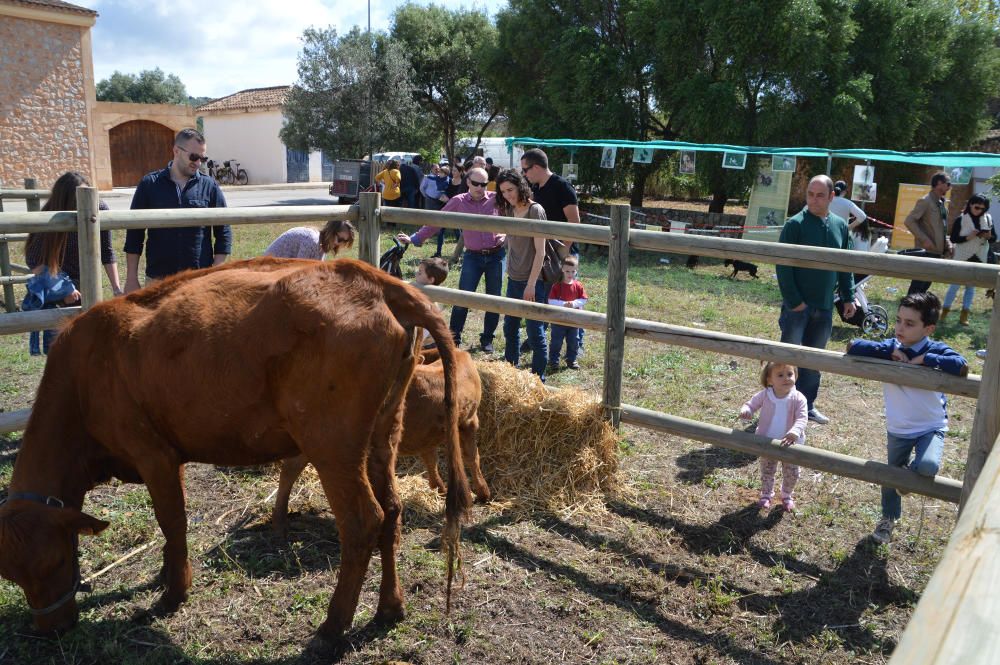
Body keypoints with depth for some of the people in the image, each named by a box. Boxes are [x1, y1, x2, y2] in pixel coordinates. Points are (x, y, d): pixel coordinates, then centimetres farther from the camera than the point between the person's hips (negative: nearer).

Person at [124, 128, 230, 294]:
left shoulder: (209, 186, 2)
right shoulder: (149, 184, 3)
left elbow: (224, 232, 4)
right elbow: (134, 233, 6)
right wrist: (131, 279, 2)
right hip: (158, 280, 0)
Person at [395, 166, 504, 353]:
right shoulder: (458, 202, -1)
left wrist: (506, 234, -9)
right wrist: (414, 238, -3)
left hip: (496, 255, 1)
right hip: (473, 256, 0)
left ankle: (487, 339, 21)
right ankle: (453, 338, 8)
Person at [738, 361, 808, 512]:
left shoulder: (798, 398, -21)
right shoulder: (764, 395, -17)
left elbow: (802, 419, -27)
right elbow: (750, 404, -4)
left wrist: (794, 433, -45)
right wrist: (745, 411, -28)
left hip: (789, 444, -1)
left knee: (792, 474, 14)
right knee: (767, 472, 18)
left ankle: (786, 496, 42)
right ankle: (766, 495, 43)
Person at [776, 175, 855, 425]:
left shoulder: (840, 226, 7)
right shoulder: (795, 224, -10)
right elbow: (783, 266, -13)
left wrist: (848, 297, 10)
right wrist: (793, 300, -17)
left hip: (824, 307, 5)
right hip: (797, 306, -5)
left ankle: (807, 405, 25)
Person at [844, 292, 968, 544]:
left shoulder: (936, 350, -16)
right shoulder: (891, 347, -9)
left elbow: (961, 366, -36)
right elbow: (853, 346, -20)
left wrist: (923, 358, -30)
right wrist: (891, 351, -24)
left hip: (932, 428, -3)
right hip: (898, 430, 3)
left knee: (927, 467, -30)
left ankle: (910, 470, 8)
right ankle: (889, 518, 46)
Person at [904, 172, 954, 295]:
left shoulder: (941, 202, 15)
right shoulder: (925, 201, -11)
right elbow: (909, 221, -18)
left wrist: (947, 243, 8)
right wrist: (924, 239, -21)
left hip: (937, 250, 8)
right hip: (926, 250, -8)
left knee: (926, 283, 12)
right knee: (918, 283, -7)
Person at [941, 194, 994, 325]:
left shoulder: (988, 219, 1)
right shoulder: (961, 219, -9)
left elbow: (995, 237, 6)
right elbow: (953, 239, -10)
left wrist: (989, 236, -16)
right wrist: (968, 237, -24)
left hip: (978, 258, 4)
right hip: (962, 257, -4)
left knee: (971, 286, 7)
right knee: (955, 284, 0)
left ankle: (964, 315, 12)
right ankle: (945, 311, 11)